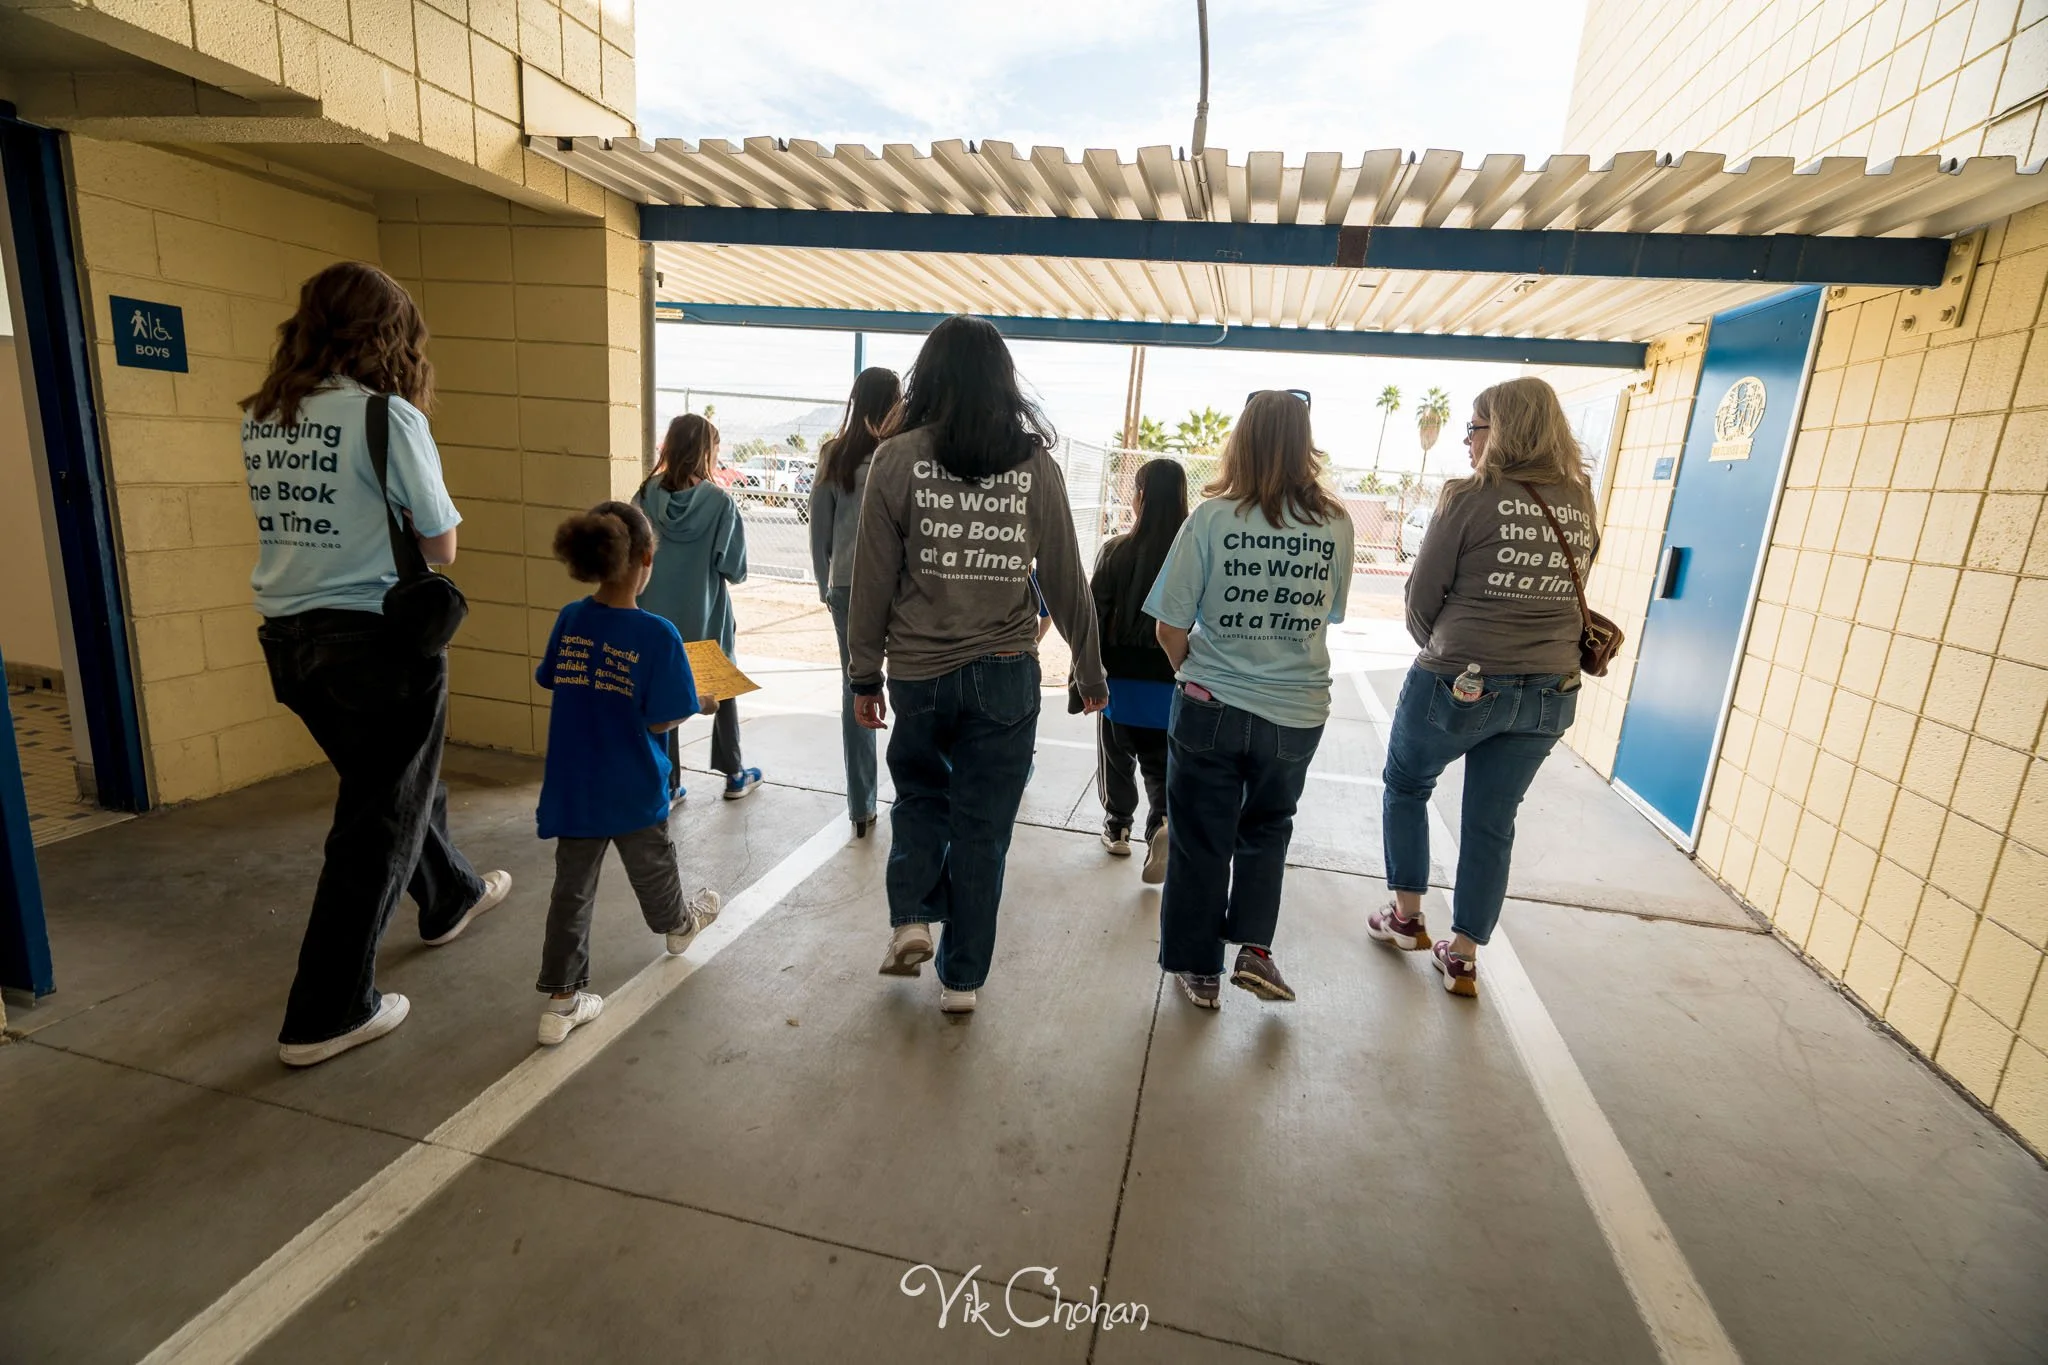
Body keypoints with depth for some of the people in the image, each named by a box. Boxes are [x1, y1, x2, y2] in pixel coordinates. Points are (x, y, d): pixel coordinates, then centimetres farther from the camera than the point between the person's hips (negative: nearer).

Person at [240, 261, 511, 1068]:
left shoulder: (259, 418, 6)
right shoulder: (386, 416, -14)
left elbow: (297, 518, 10)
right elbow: (441, 547, -9)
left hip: (289, 638, 7)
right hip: (378, 640, -7)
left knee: (392, 781, 26)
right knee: (380, 823, 6)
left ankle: (452, 899, 49)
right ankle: (327, 1015, 16)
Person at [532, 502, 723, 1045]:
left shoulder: (569, 620, -6)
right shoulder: (657, 634, -22)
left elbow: (553, 683, 7)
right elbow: (661, 719, -19)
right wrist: (701, 706, -1)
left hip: (573, 788, 4)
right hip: (633, 790, -3)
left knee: (572, 889, 12)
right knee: (652, 866, 23)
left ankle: (561, 1000, 17)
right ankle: (678, 925, 51)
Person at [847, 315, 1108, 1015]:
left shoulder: (897, 459, -5)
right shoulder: (1035, 464, -3)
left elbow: (873, 580, -3)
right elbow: (1065, 580, 1)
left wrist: (865, 674, 8)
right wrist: (1090, 670, 13)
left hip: (919, 672, 0)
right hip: (1005, 674, 0)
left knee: (919, 794, 26)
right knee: (983, 825, 12)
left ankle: (911, 918, 13)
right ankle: (961, 977, 23)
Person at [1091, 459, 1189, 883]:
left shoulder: (1116, 550, -11)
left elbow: (1095, 616, -8)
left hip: (1121, 678, -1)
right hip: (1174, 686, 1)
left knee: (1118, 759, 19)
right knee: (1162, 765, 15)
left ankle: (1118, 828, 32)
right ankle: (1163, 821, -7)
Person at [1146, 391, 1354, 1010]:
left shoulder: (1212, 518, -12)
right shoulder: (1335, 524, -4)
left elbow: (1171, 626, -9)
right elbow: (1328, 614, 8)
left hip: (1212, 709, -2)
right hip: (1297, 712, 2)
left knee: (1201, 841, 14)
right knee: (1267, 829, 26)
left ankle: (1200, 971, 27)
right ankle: (1255, 949, 20)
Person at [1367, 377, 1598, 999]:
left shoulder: (1471, 497, -11)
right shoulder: (1580, 504, 7)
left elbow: (1423, 596, -6)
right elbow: (1566, 593, 13)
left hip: (1459, 683, -5)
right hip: (1549, 692, 5)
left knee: (1405, 787, 20)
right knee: (1492, 823, 14)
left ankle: (1407, 917, 29)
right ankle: (1463, 957, 24)